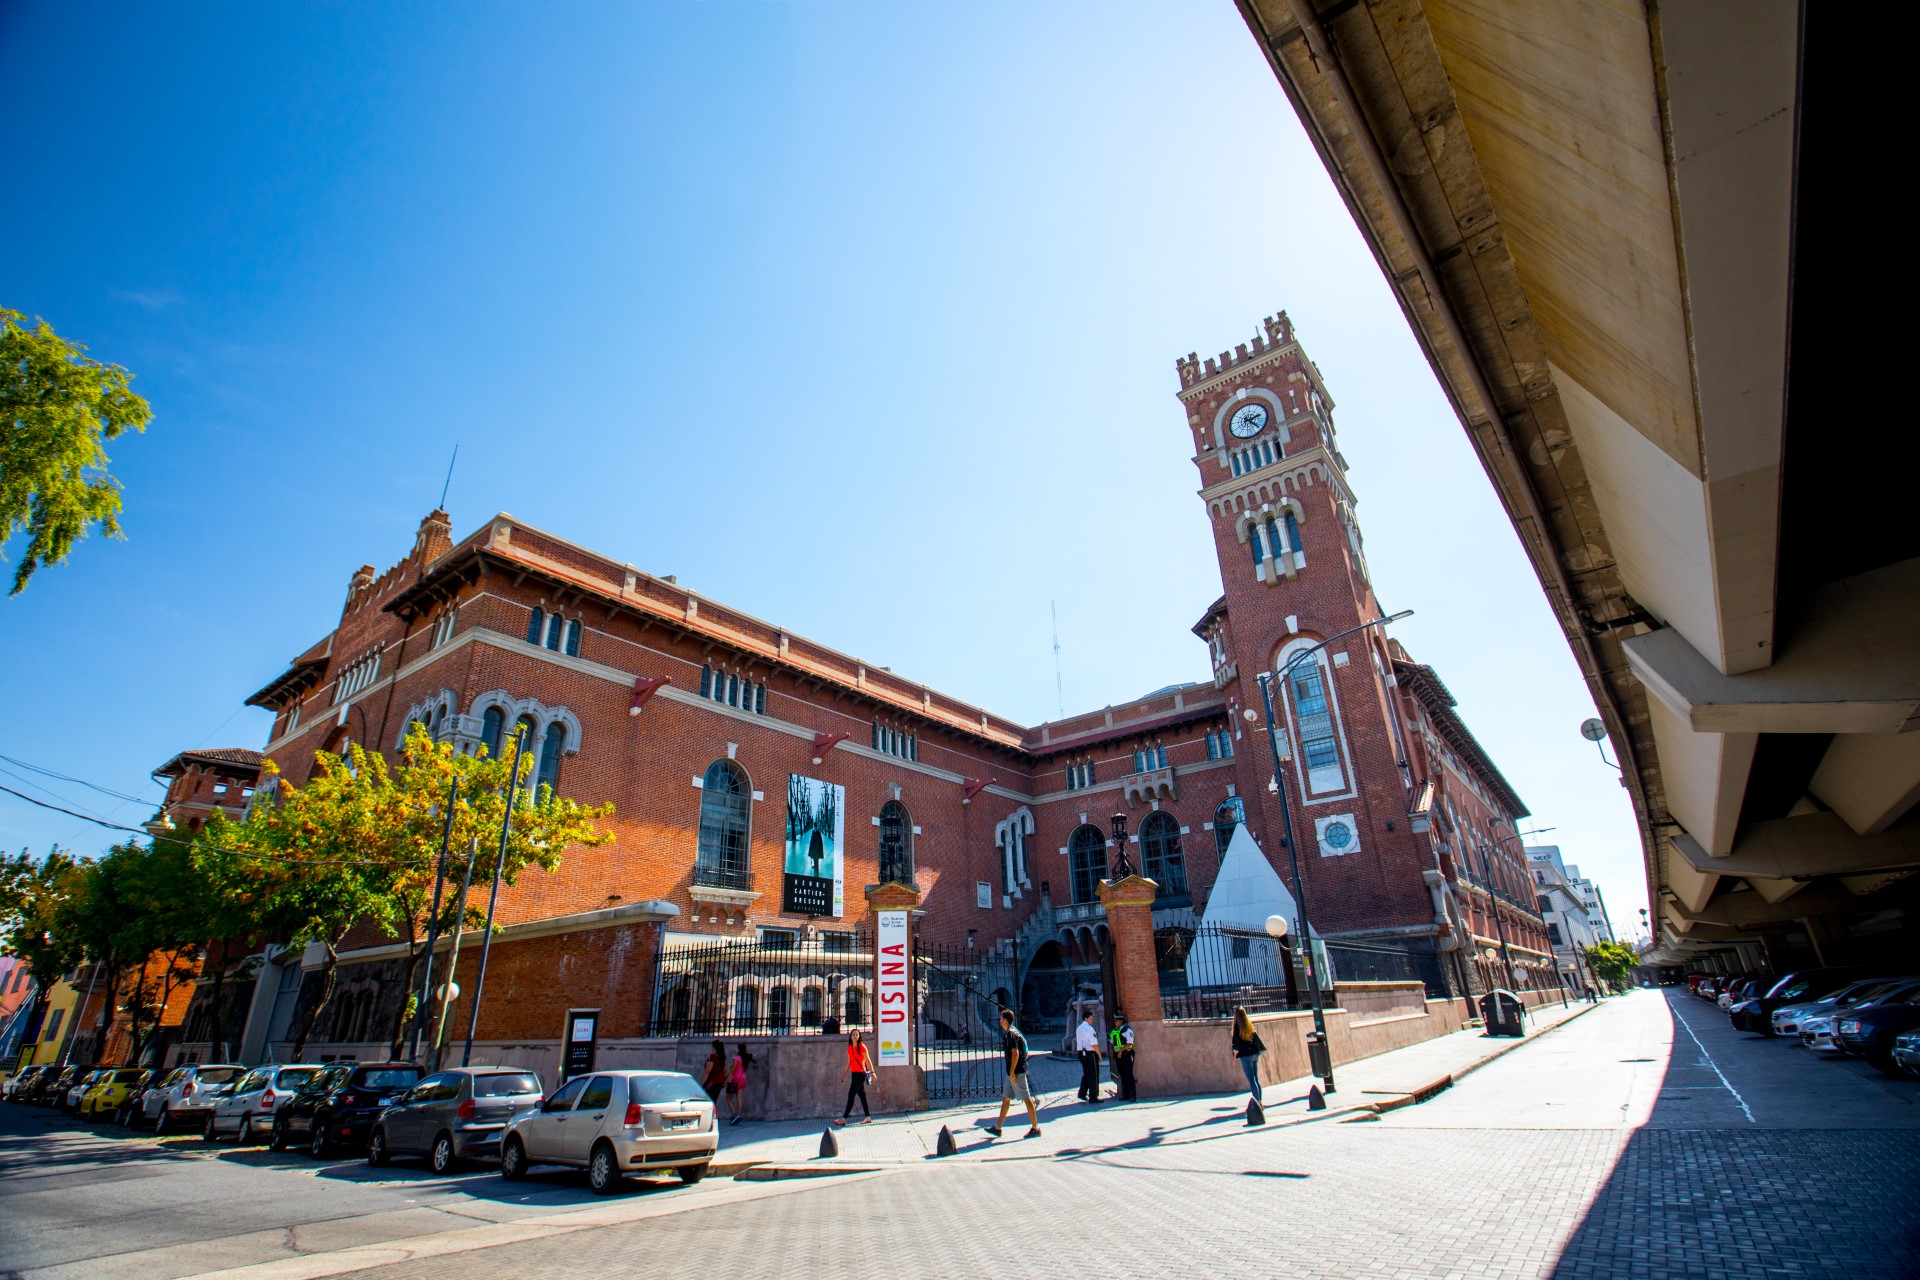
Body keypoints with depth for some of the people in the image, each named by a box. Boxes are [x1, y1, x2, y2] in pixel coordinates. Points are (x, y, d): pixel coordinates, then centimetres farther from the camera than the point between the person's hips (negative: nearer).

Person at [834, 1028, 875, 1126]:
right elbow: (849, 1062, 17)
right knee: (861, 1095, 11)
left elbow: (868, 1060, -6)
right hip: (854, 1074, 7)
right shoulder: (850, 1048, 11)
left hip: (860, 1074, -7)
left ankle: (844, 1118, -6)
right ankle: (868, 1117, 18)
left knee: (851, 1095, -8)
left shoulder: (862, 1047, -8)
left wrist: (872, 1072, -9)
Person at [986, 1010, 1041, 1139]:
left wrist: (1012, 1072, -19)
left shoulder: (1010, 1034, -16)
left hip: (1017, 1072, -10)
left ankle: (1035, 1128, 3)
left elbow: (1015, 1054, -22)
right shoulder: (1012, 1032, 14)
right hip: (1013, 1072, 10)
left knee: (1027, 1099, -3)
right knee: (1005, 1099, 12)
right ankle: (998, 1127, 17)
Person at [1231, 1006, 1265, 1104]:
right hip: (1255, 1054, 6)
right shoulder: (1250, 1025, 8)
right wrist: (1258, 1052, 17)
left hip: (1246, 1056, -6)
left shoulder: (1238, 1026, -10)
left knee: (1252, 1081, -3)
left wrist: (1235, 1057, -4)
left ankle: (1257, 1103, -6)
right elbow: (1256, 1038, 11)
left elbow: (1236, 1042, -11)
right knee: (1256, 1079, 14)